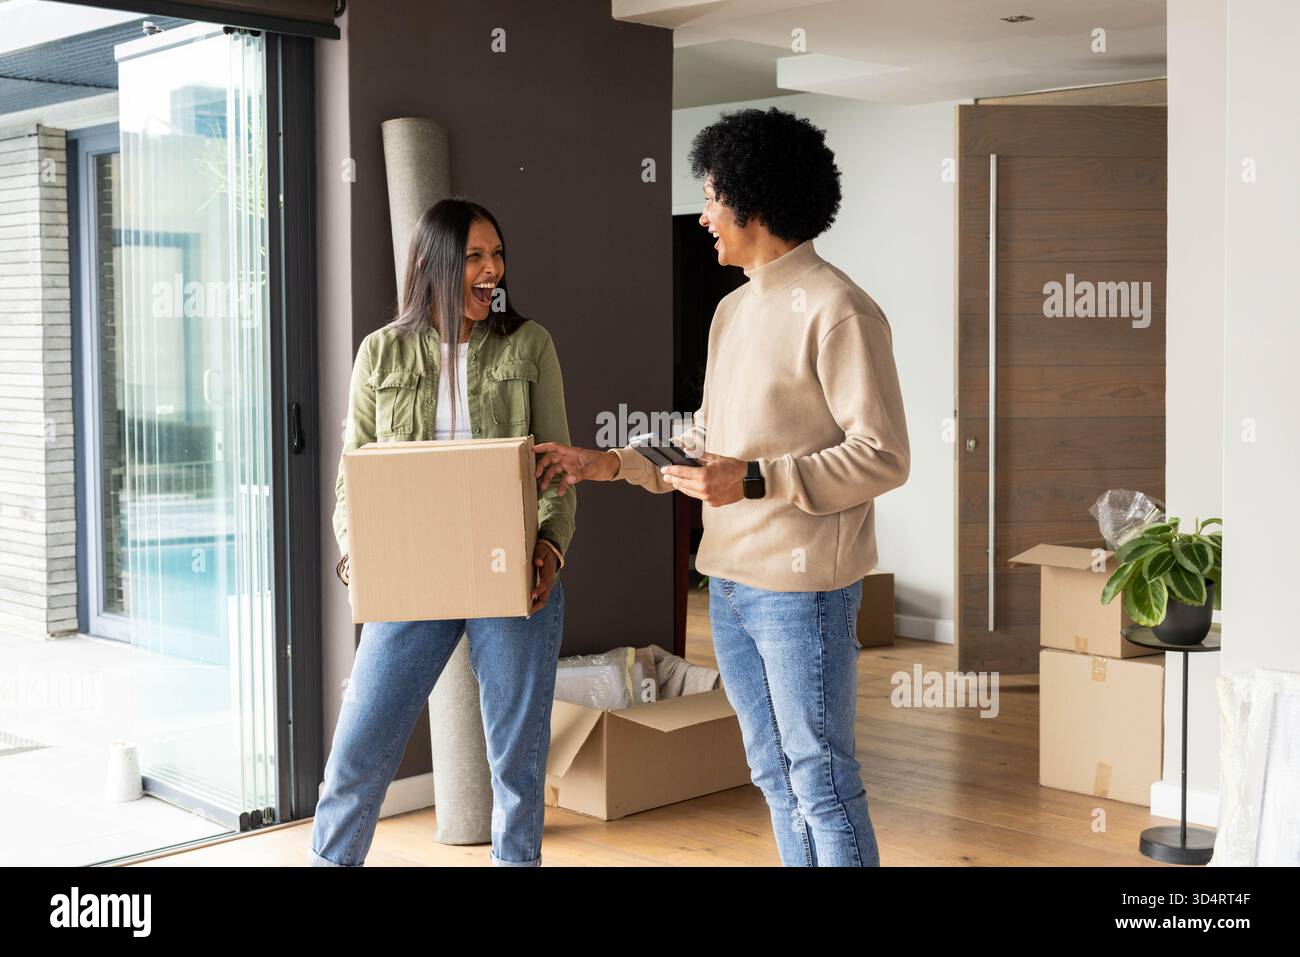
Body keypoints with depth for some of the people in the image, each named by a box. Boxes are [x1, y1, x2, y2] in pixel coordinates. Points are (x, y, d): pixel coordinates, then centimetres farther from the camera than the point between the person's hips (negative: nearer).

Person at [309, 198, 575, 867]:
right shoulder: (382, 353, 6)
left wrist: (551, 547, -11)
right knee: (359, 752, 3)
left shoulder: (528, 345, 4)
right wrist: (354, 555, -8)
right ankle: (331, 858, 23)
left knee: (518, 755, 8)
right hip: (411, 580, 1)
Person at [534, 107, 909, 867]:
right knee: (775, 774, 17)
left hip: (803, 585, -9)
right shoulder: (733, 311, 14)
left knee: (820, 777, -1)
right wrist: (611, 463, 12)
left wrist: (756, 479, -22)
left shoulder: (837, 310, -13)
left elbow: (884, 457, -17)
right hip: (730, 578, 9)